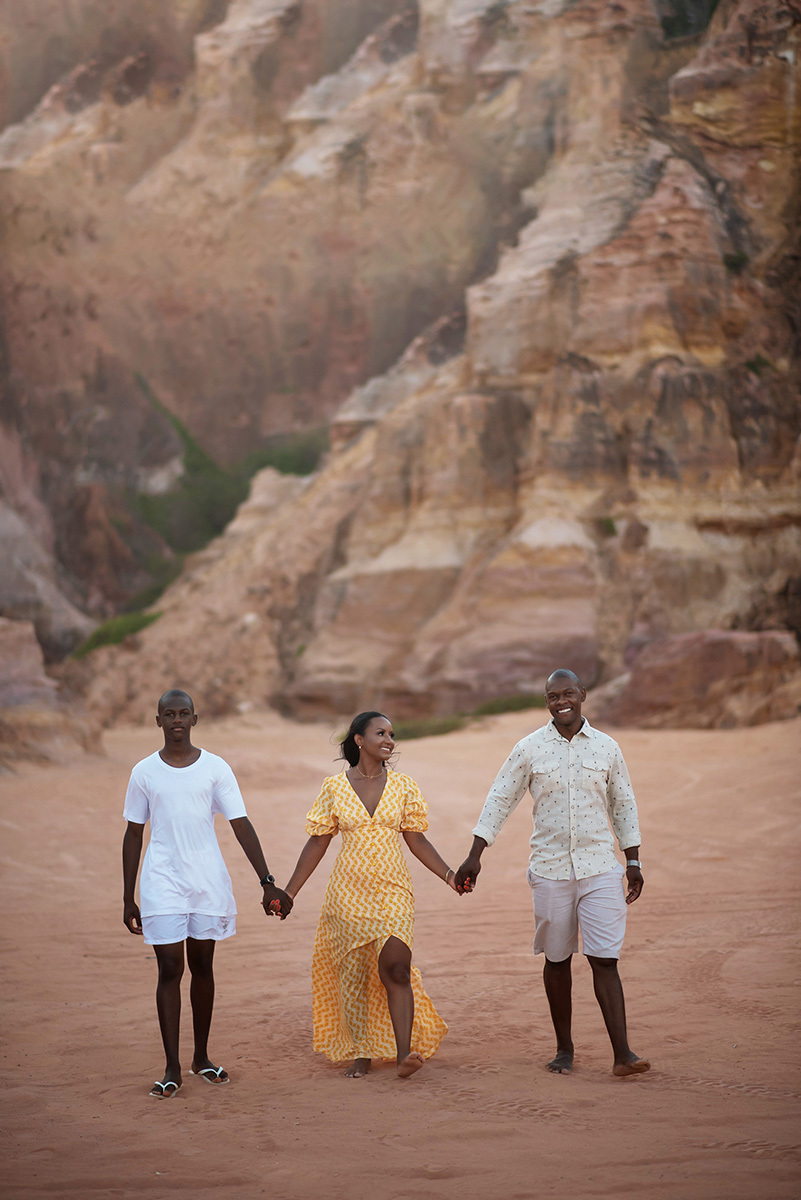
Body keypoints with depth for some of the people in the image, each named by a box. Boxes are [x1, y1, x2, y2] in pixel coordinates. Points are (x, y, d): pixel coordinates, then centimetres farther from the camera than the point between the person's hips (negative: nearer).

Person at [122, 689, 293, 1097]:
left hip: (208, 880, 1)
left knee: (202, 966, 10)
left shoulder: (216, 769, 0)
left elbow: (241, 826, -2)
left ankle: (202, 1056, 24)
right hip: (163, 883, -1)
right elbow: (133, 835, 7)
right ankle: (172, 1068, -2)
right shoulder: (144, 773, 1)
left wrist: (267, 882, -7)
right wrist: (128, 899, 6)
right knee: (170, 968, -5)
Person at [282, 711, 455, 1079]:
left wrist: (449, 874, -4)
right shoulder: (335, 787, 1)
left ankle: (404, 1054, -16)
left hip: (393, 893, 0)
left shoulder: (403, 787, 4)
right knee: (354, 976, 5)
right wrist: (289, 892, 4)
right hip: (349, 894, 0)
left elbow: (417, 841, 8)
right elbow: (317, 843, 6)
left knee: (395, 969, -15)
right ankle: (360, 1052, 19)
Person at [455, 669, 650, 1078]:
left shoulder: (607, 748, 5)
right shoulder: (529, 749, 1)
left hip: (600, 868, 0)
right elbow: (499, 800, 4)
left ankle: (622, 1054, -9)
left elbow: (623, 806, 14)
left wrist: (633, 862, 12)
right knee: (557, 960, 8)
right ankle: (564, 1049, 21)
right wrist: (474, 856, -1)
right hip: (550, 870, 0)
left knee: (605, 960, -7)